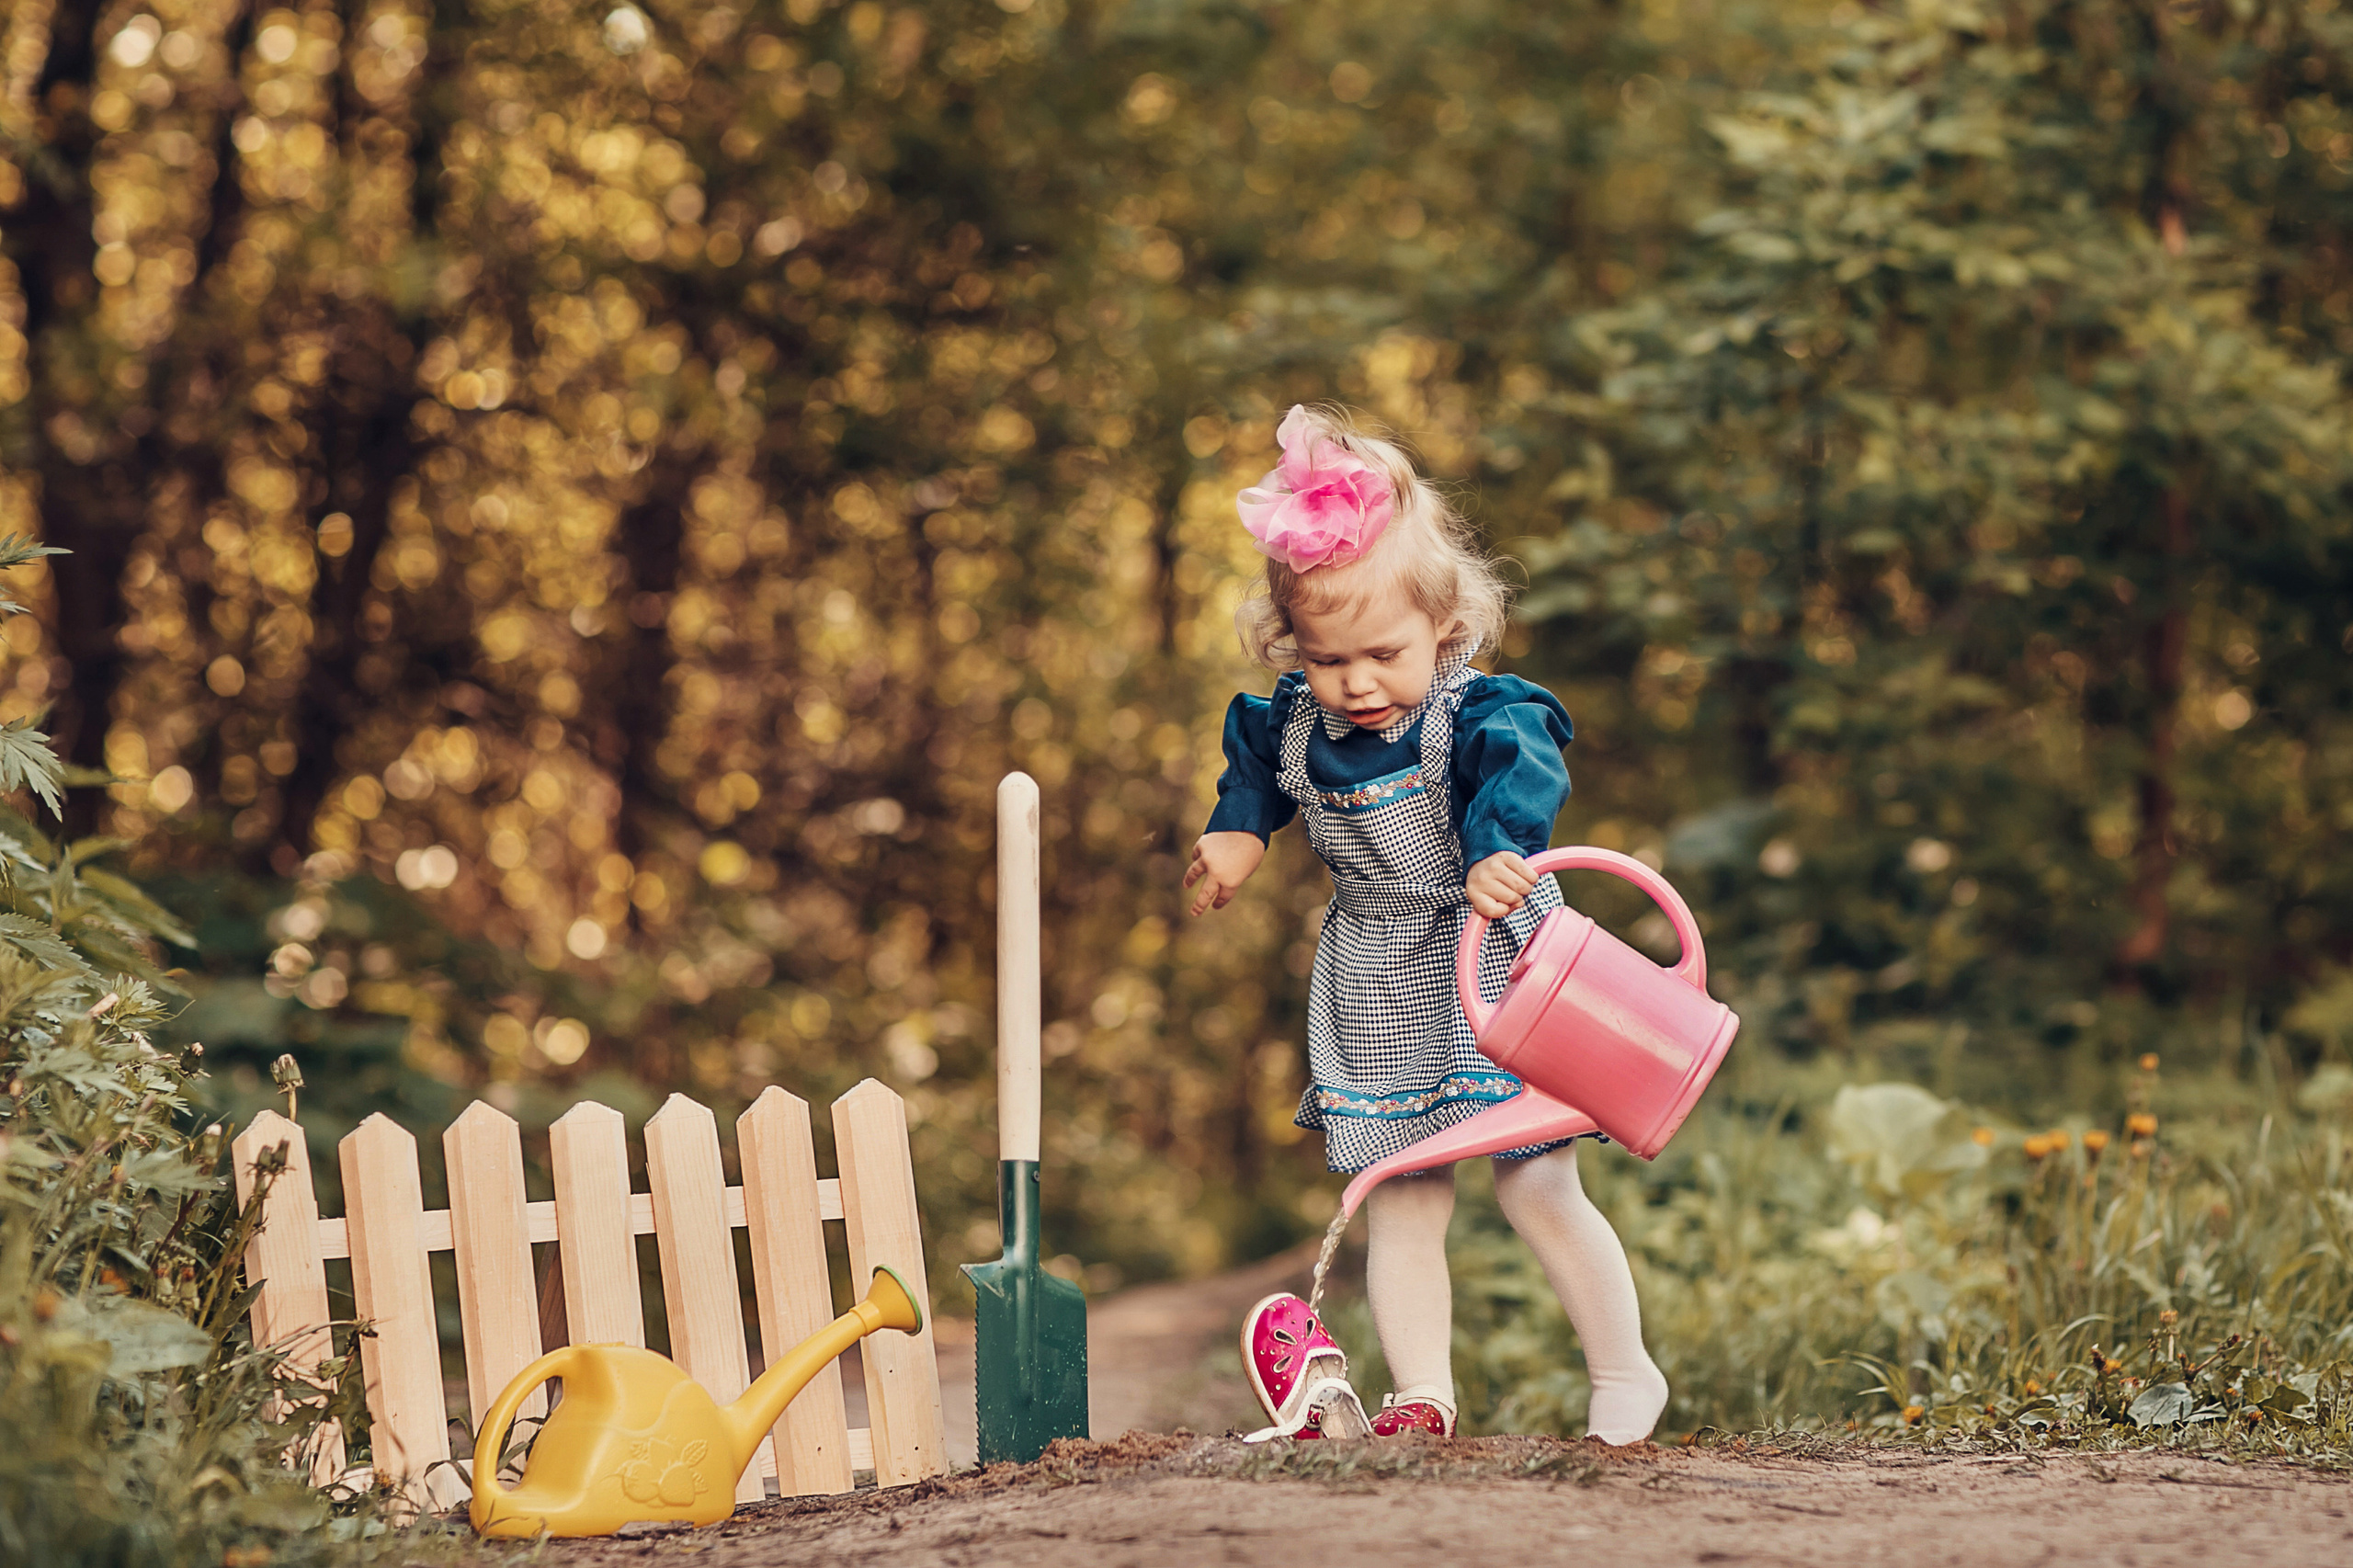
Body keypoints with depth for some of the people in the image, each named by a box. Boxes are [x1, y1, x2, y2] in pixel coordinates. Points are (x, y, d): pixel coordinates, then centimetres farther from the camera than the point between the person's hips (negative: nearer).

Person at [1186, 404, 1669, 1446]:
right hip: (1375, 995, 5)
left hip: (1494, 968, -5)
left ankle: (1624, 1376, 11)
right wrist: (1236, 831, 9)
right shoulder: (1289, 723, -2)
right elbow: (1255, 764, 22)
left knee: (1536, 1186, -5)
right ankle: (1422, 1398, 11)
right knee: (1401, 1204, 5)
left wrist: (1498, 852, -57)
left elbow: (1523, 774, -40)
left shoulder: (1481, 715, -19)